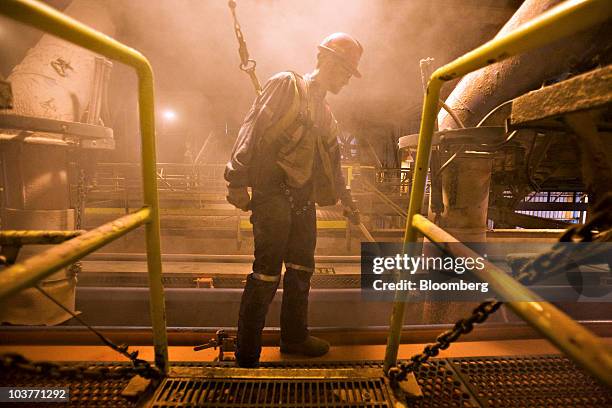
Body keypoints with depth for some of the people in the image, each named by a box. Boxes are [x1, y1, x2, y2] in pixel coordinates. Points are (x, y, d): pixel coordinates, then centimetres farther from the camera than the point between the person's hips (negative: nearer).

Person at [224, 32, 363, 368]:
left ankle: (294, 336, 30)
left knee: (301, 269, 13)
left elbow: (331, 162, 30)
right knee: (267, 273, -7)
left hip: (303, 199, 9)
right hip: (273, 193, -8)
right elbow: (252, 131, -12)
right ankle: (246, 352, 9)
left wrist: (345, 198, 32)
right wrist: (238, 181, -19)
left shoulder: (325, 114, 23)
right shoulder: (287, 85, -1)